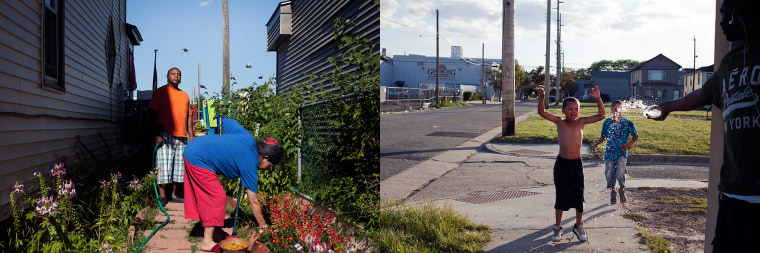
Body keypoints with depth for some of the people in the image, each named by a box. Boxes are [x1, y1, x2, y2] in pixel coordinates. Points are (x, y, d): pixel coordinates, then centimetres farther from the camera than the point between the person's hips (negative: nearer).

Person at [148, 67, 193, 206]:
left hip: (181, 137, 6)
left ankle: (174, 194, 12)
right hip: (165, 136, -5)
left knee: (178, 167, 5)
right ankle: (162, 196, -1)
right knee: (163, 165, -7)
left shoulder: (185, 95, 21)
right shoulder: (161, 92, 3)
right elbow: (152, 113, -3)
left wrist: (191, 135, 13)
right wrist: (156, 134, -12)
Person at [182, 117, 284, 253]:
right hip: (198, 159, -10)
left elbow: (225, 121, 16)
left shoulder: (247, 137, 2)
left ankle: (207, 236, 23)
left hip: (192, 149, 10)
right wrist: (263, 228, -1)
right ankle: (207, 242, -1)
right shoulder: (250, 166, -15)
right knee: (217, 197, -5)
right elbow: (254, 202, -9)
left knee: (204, 196, 15)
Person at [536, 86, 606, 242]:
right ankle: (558, 228, 22)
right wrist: (541, 97, -26)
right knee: (561, 196, 7)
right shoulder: (559, 122, -2)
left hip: (577, 164, 1)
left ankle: (579, 226, 27)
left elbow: (601, 115, -3)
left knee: (579, 197, 9)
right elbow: (541, 112, -11)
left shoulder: (581, 122, 1)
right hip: (561, 163, -1)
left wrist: (598, 99, -16)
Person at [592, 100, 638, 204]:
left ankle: (622, 190, 11)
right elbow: (603, 136, 13)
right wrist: (597, 143, -4)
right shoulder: (607, 122, 2)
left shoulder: (628, 123, -4)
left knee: (620, 173, -18)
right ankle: (613, 192, 30)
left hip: (621, 153, -3)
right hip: (610, 152, 3)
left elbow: (635, 136, 7)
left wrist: (629, 144, -9)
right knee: (609, 174, 5)